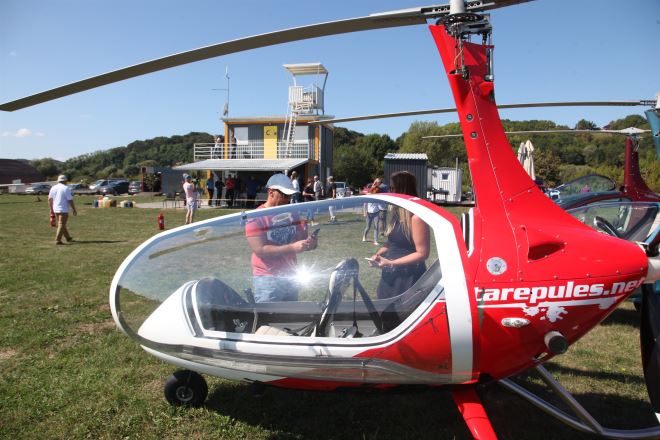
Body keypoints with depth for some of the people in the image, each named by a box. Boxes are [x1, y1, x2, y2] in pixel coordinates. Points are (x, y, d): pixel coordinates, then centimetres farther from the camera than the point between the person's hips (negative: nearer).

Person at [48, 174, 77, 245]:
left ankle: (68, 237, 28)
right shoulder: (66, 188, -11)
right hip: (63, 210, -7)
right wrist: (74, 210, -4)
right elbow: (70, 200, -13)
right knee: (61, 224, -5)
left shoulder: (53, 188, 9)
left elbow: (49, 200, 13)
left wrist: (51, 209, 22)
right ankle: (58, 240, -10)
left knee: (62, 224, 18)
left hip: (55, 209, 7)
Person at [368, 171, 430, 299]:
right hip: (392, 275, 9)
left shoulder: (416, 217, -20)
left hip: (409, 278, -8)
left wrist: (391, 263, -21)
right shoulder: (397, 213, 8)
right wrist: (379, 254, 2)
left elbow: (422, 254, -20)